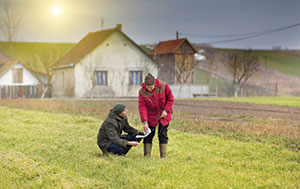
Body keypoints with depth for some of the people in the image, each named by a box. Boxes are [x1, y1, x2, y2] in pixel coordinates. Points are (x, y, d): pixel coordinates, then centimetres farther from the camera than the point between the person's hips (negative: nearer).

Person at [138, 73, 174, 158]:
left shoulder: (163, 86, -18)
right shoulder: (142, 92, -17)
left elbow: (170, 99, -6)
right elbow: (142, 107, -17)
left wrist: (166, 110, -16)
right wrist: (144, 122, -24)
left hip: (164, 114, -1)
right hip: (151, 115, 1)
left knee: (162, 134, 1)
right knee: (149, 134, -1)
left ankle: (163, 156, 6)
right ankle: (147, 156, 6)